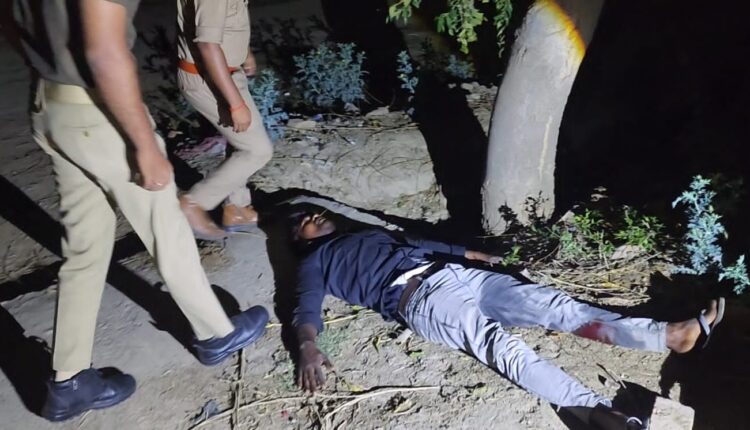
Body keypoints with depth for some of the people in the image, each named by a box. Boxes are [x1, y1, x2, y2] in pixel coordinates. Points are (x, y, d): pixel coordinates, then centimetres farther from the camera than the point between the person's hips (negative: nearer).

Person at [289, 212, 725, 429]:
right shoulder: (315, 263, 15)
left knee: (553, 304, -7)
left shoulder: (369, 233, 34)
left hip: (453, 273, 7)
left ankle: (670, 334, -11)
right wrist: (308, 345, -24)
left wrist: (475, 253, 30)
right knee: (499, 343, -31)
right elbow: (308, 306, -2)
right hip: (419, 297, -6)